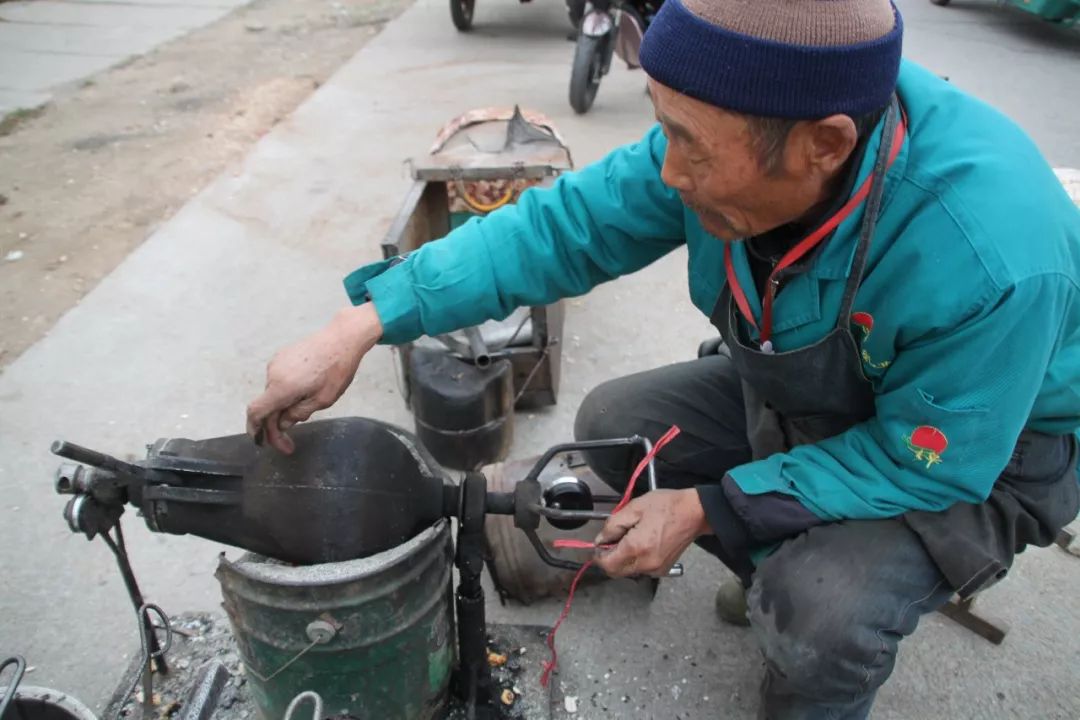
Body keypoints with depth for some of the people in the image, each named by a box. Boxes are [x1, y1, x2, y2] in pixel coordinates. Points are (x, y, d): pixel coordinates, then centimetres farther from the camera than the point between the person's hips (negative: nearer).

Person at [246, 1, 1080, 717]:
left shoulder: (989, 257, -39)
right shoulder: (741, 127, -24)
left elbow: (928, 464, -27)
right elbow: (562, 225, -21)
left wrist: (707, 510, -26)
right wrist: (361, 326, -25)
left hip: (978, 451, -5)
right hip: (801, 392, 6)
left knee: (818, 614, -30)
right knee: (614, 425, -2)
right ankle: (782, 571, 18)